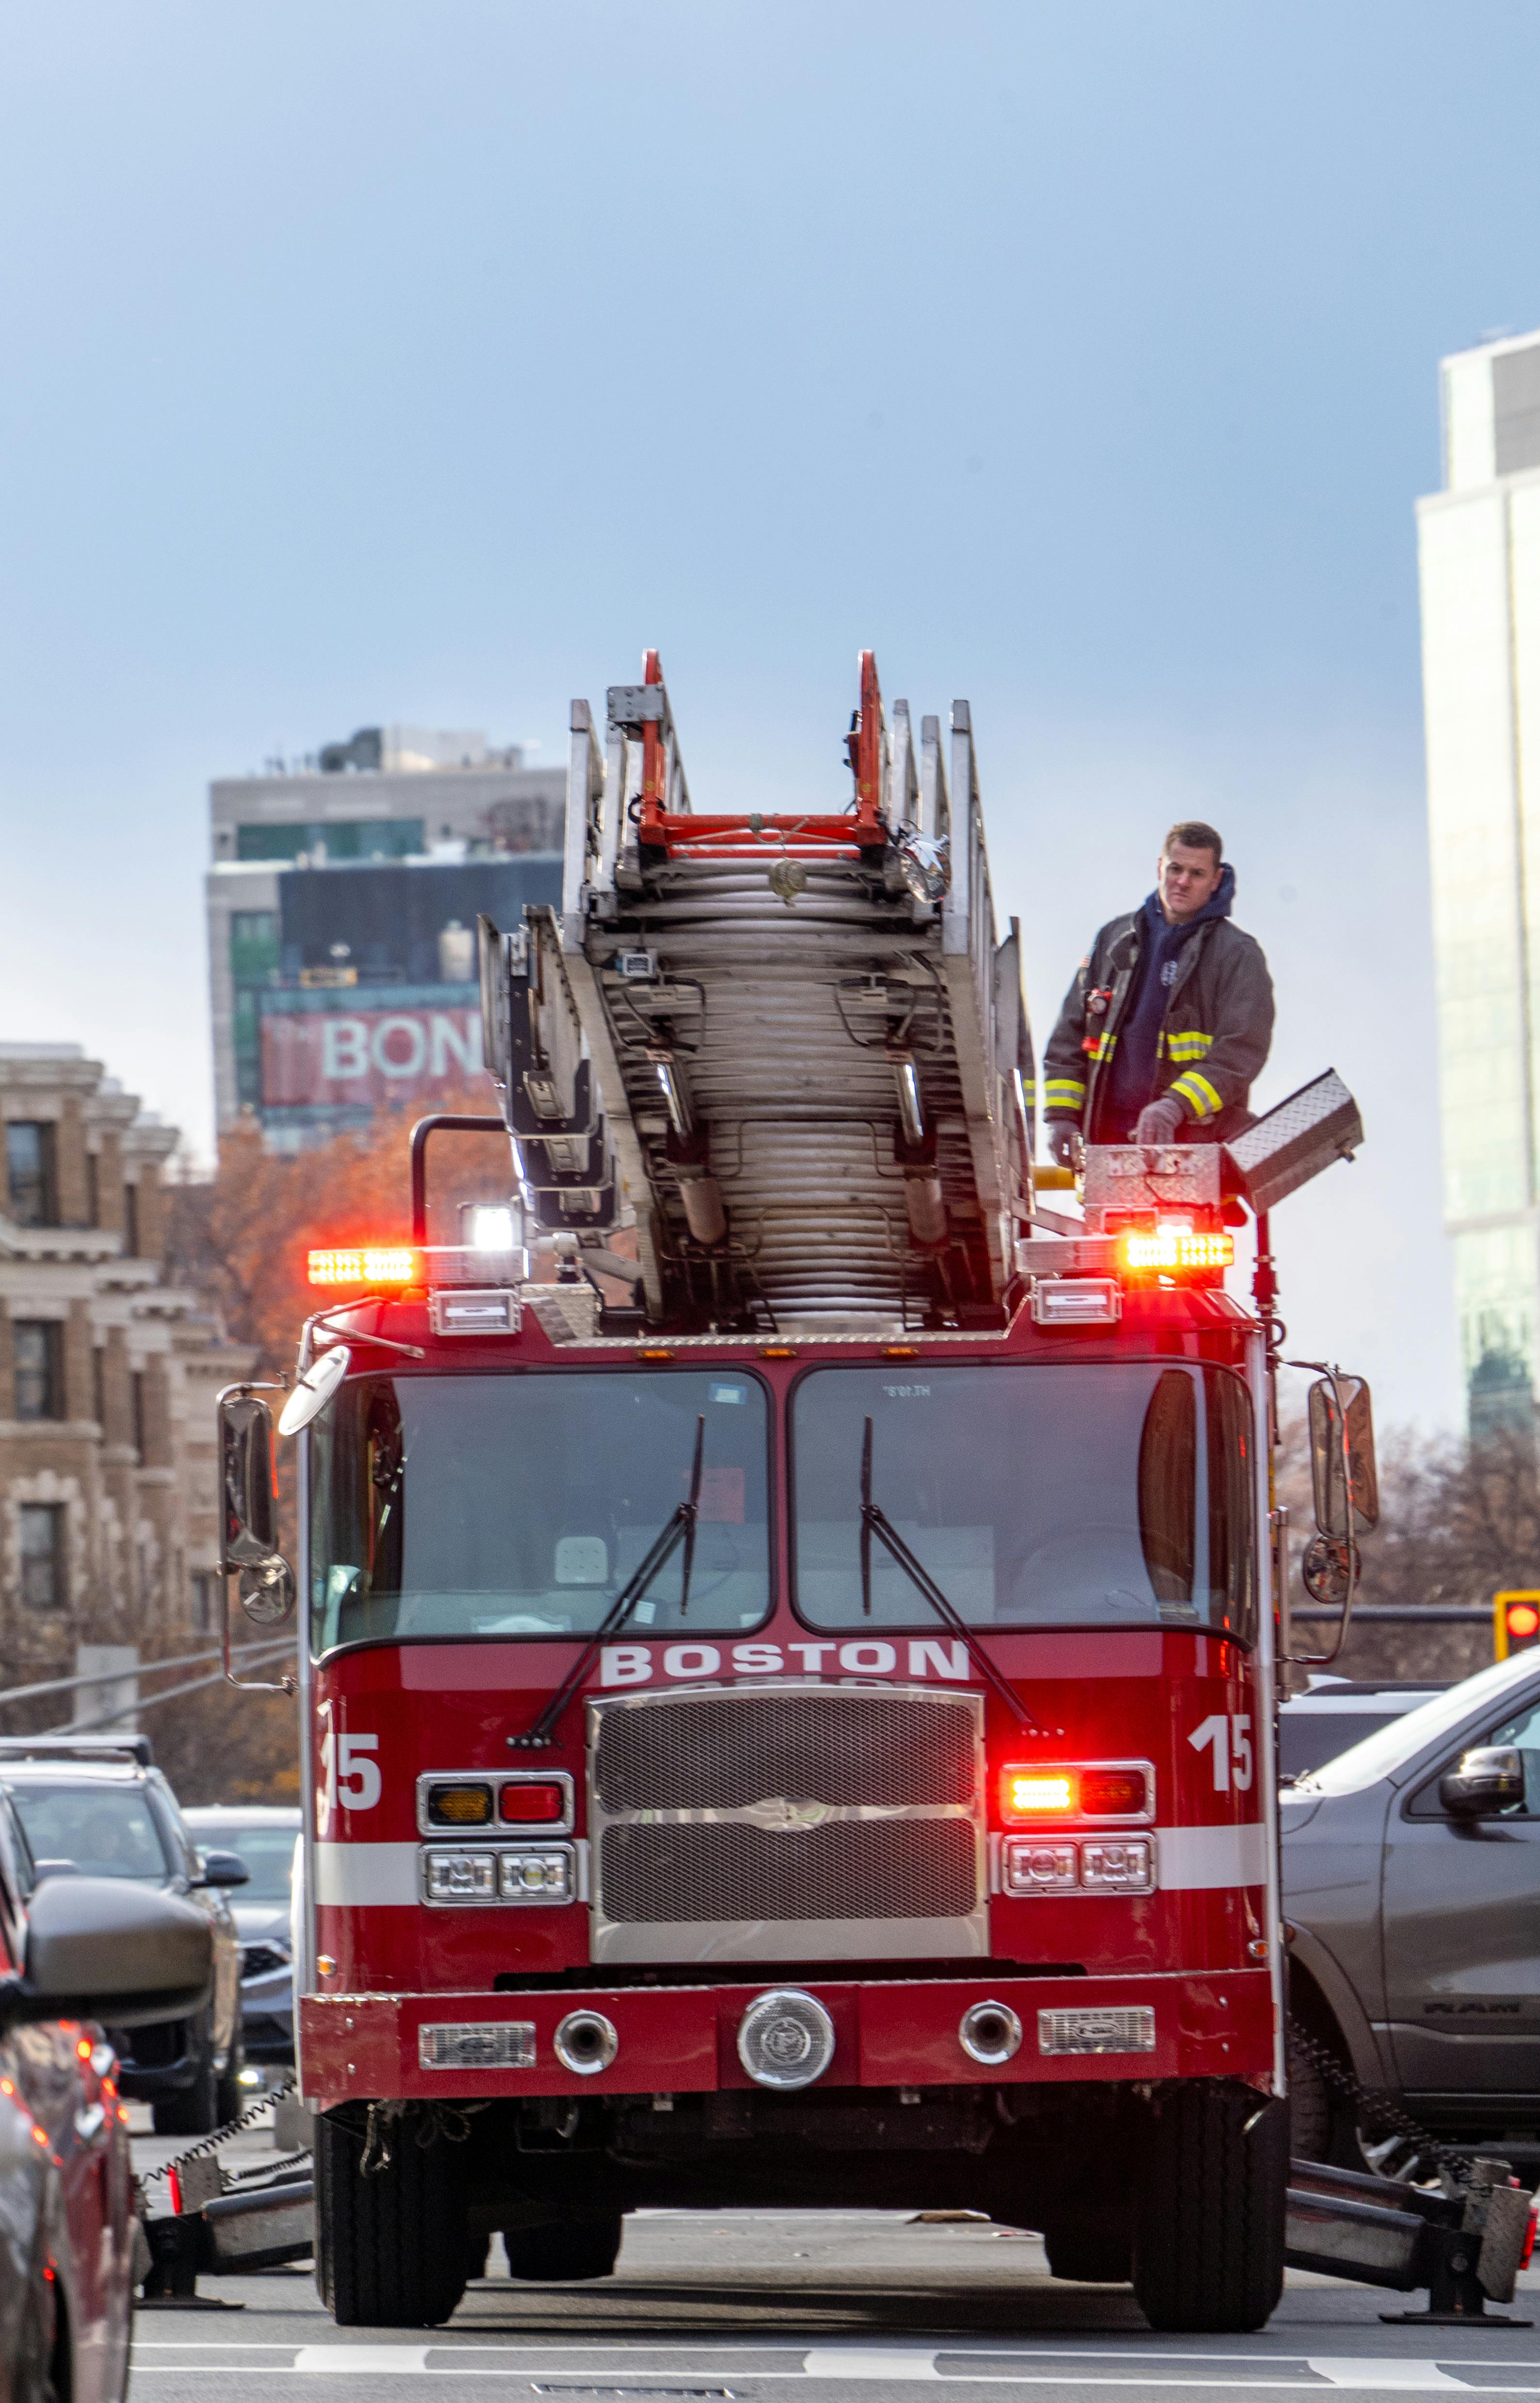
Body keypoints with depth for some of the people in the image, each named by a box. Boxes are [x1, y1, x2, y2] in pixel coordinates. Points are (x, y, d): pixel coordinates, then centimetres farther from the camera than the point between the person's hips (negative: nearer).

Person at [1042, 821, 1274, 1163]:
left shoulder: (1238, 955, 3)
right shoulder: (1116, 940, 19)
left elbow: (1242, 1050, -8)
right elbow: (1070, 1036, 21)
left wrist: (1176, 1106, -22)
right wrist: (1061, 1115, 8)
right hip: (1108, 1136, 5)